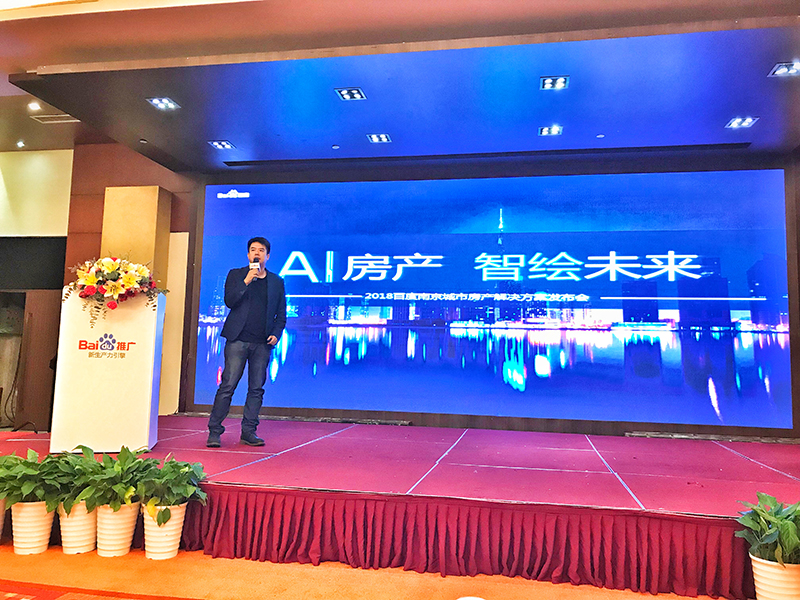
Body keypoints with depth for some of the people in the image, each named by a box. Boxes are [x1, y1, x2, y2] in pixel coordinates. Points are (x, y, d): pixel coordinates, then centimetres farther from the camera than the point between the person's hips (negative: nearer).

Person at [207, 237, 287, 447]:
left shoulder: (277, 282, 13)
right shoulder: (236, 275, 9)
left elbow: (281, 315, 14)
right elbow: (229, 301, -6)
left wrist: (276, 334, -1)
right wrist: (247, 280, -14)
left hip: (262, 343, 2)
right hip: (238, 339, -2)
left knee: (256, 388, 5)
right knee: (228, 386, -4)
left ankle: (248, 432, 14)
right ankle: (214, 432, 4)